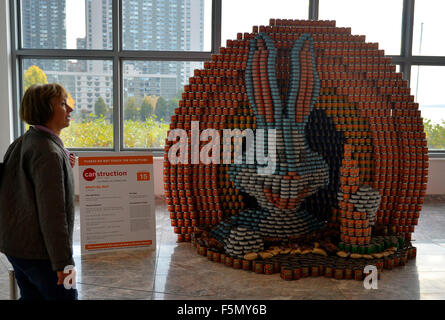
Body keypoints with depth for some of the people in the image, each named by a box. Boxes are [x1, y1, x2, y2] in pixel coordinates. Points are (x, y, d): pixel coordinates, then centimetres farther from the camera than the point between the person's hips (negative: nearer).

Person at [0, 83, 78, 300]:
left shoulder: (22, 143, 8)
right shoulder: (48, 152, -21)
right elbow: (52, 213, -24)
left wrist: (62, 167, 8)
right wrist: (63, 261, -20)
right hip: (38, 251, -9)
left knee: (32, 295, 20)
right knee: (65, 296, 3)